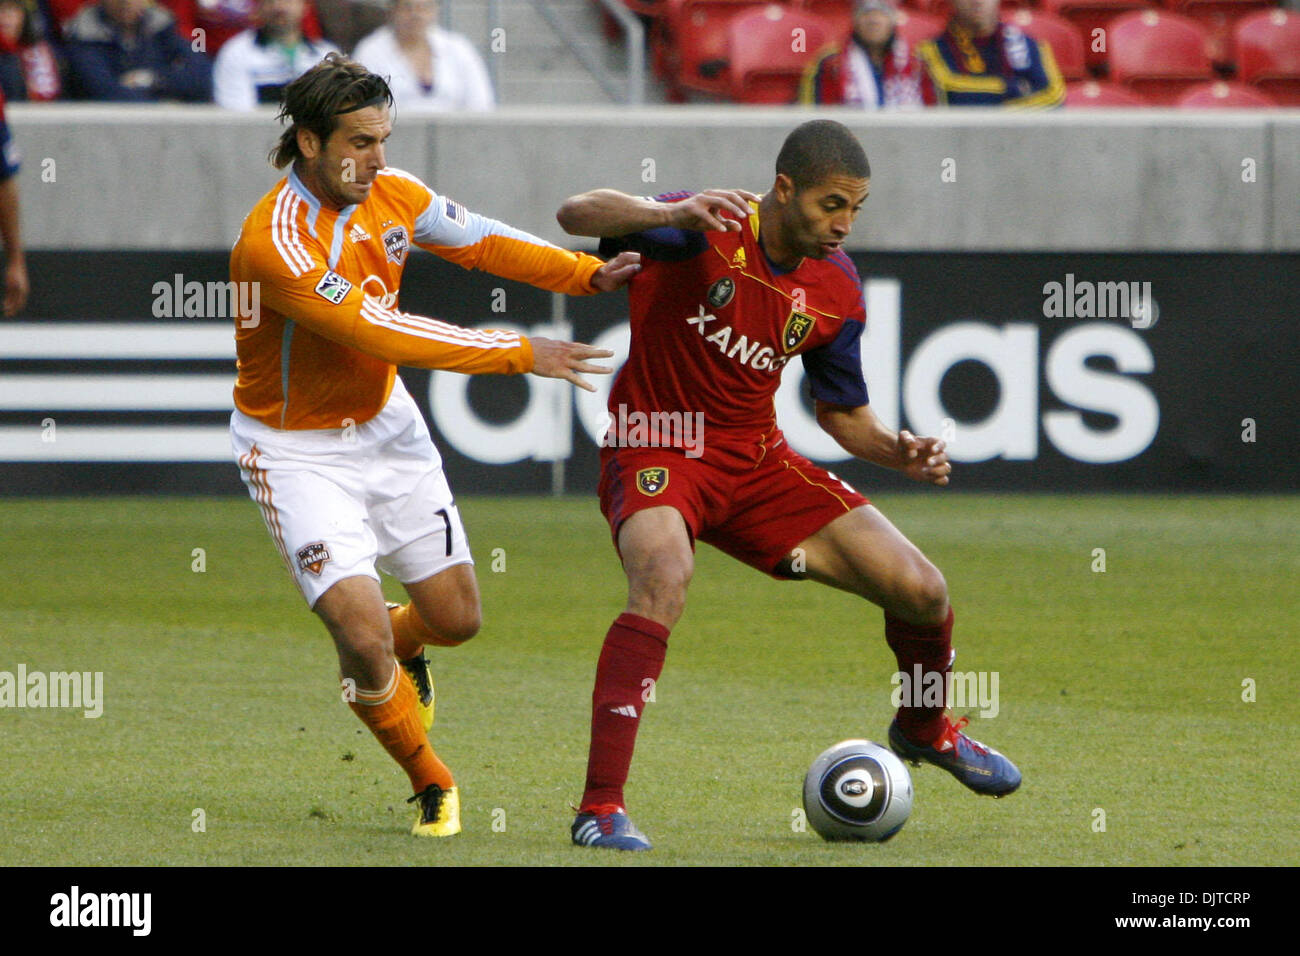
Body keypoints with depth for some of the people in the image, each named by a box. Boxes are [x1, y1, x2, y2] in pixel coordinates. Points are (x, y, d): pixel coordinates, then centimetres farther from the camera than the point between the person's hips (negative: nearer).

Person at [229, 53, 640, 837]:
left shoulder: (392, 195, -7)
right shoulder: (276, 242, -29)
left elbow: (481, 241, 7)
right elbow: (382, 333, -32)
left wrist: (589, 274, -8)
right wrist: (520, 355, -30)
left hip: (385, 424, 7)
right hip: (296, 448, -7)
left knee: (456, 617, 8)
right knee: (364, 635, -17)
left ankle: (399, 645, 45)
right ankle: (433, 786, 7)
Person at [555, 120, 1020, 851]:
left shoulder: (838, 291, -1)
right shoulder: (710, 232, -19)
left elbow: (842, 410, 12)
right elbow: (577, 214, -32)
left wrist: (899, 453, -10)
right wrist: (674, 214, -50)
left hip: (755, 460, 6)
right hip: (655, 452, -6)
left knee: (922, 591, -1)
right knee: (665, 578, -38)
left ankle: (924, 730, 34)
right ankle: (601, 808, -33)